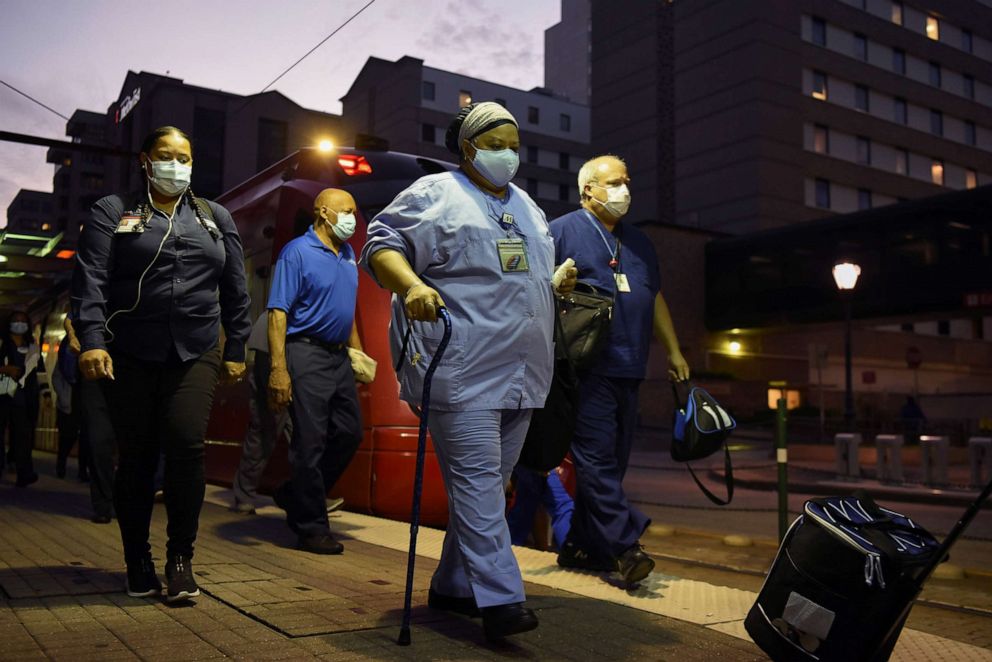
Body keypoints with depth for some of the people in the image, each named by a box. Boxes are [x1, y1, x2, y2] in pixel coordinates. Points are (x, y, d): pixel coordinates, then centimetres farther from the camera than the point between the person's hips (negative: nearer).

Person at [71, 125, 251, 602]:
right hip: (129, 356, -1)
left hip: (195, 355, 1)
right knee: (136, 456, 3)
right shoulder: (113, 213, 8)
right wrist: (91, 341, -16)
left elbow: (235, 291, 14)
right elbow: (90, 279, -3)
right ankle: (137, 560, 18)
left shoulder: (216, 218, 16)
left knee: (187, 443, -15)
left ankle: (180, 558, -2)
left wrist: (236, 349, 9)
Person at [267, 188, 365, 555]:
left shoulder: (348, 254, 15)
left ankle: (295, 496, 27)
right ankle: (311, 528, 6)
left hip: (339, 356, 8)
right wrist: (279, 370, -22)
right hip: (307, 355, -8)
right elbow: (278, 312, -15)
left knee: (349, 433, 10)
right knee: (310, 441, -4)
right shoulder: (297, 252, -8)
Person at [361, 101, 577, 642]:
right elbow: (382, 243, -6)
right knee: (477, 478, -12)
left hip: (521, 373, 8)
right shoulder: (434, 194, 2)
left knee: (489, 482, 10)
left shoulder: (527, 207, 25)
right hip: (462, 368, -7)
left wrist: (559, 281, 15)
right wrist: (413, 285, -22)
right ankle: (500, 597, -12)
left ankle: (453, 584, 22)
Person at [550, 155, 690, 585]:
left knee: (610, 461, 7)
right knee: (597, 457, -10)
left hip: (628, 370, 7)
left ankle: (580, 546, 16)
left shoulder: (638, 242, 25)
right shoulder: (562, 231, 4)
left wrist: (673, 352, 25)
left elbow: (655, 299, 28)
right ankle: (625, 546, -12)